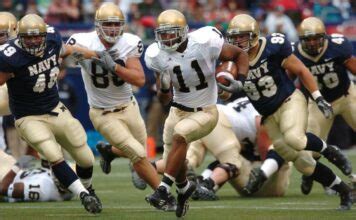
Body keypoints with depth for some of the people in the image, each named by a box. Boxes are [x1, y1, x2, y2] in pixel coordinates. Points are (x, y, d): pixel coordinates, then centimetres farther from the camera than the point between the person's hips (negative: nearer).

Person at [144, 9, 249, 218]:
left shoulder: (205, 43, -21)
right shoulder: (158, 56, -9)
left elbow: (240, 55, -5)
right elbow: (164, 99, -1)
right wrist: (163, 89, -24)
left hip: (205, 113, -5)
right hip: (178, 111, 5)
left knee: (179, 135, -31)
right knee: (173, 161, 7)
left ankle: (164, 188, -28)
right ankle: (184, 187, 43)